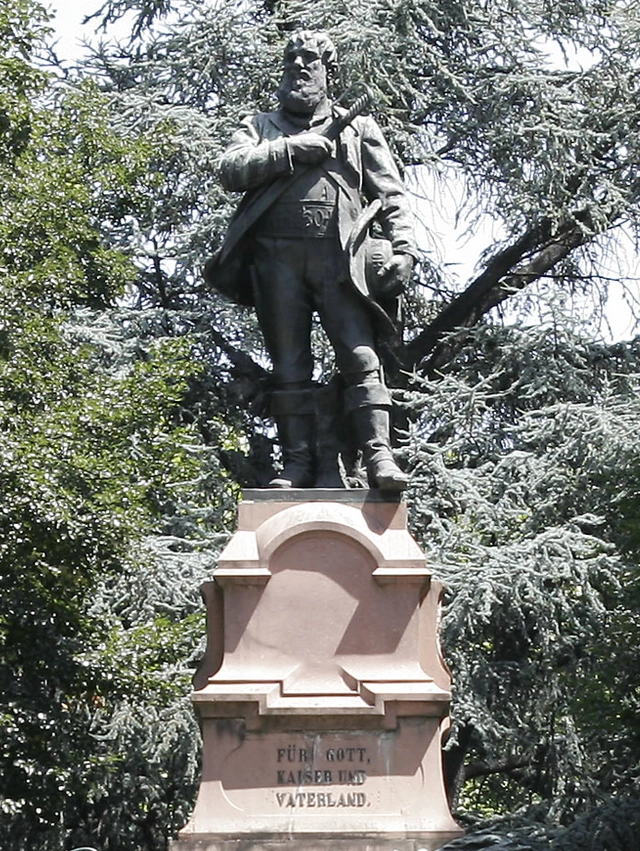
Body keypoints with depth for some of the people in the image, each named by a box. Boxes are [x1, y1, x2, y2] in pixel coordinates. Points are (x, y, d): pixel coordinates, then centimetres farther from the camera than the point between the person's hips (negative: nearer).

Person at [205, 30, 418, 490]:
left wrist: (404, 247, -3)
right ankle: (299, 463, -1)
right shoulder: (261, 126, 22)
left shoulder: (357, 128, 20)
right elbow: (231, 170, 3)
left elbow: (391, 193, 12)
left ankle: (379, 454, -20)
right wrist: (291, 150, -6)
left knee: (360, 356, -13)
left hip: (339, 258, -1)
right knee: (289, 367, -1)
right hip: (278, 257, 1)